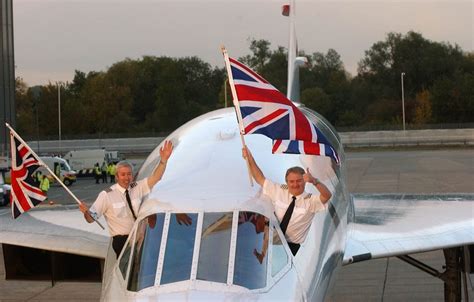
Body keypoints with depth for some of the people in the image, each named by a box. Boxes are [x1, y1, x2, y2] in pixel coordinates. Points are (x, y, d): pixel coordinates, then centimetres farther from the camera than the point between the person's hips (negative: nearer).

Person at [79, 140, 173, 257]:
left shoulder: (137, 188, 10)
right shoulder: (107, 195, 0)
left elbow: (155, 177, -2)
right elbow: (91, 219, 2)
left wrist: (163, 160, -18)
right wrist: (86, 212, -22)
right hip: (121, 240, -4)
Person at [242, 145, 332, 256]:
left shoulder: (310, 200, -3)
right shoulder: (280, 191, 9)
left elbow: (327, 196, -22)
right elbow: (260, 179, 14)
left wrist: (314, 181, -39)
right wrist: (250, 159, 3)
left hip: (292, 246, -3)